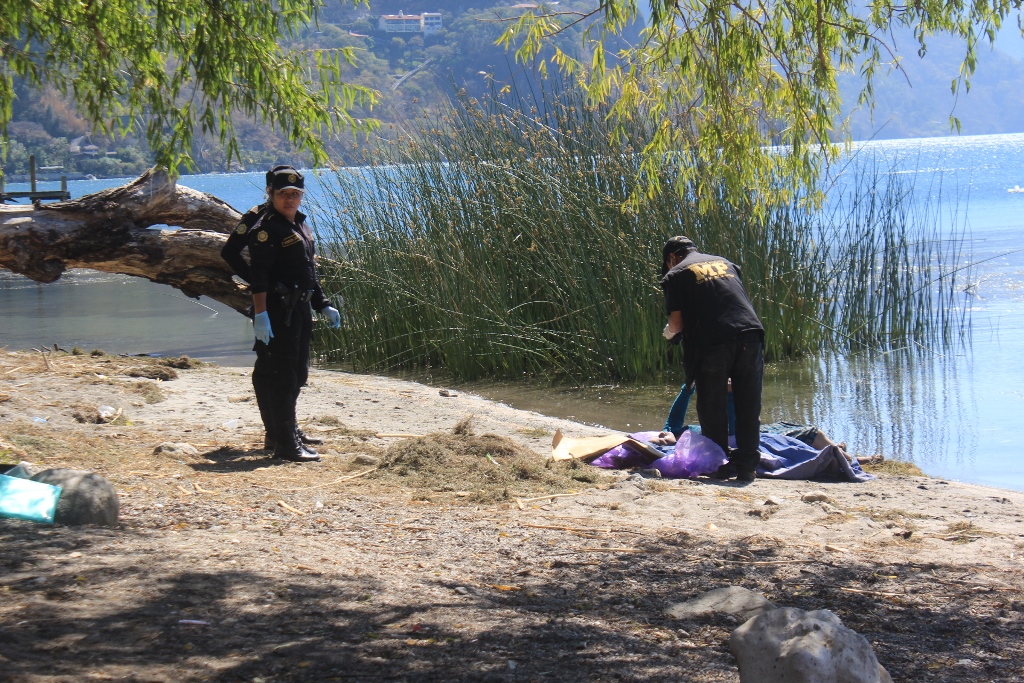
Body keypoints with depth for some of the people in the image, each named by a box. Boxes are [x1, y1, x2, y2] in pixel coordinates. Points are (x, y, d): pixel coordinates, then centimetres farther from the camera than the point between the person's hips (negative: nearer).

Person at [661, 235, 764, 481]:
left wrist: (669, 333, 24)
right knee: (748, 408, 9)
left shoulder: (675, 274, 11)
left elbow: (676, 323, 3)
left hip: (713, 343, -4)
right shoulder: (726, 264, 27)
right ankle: (746, 466, 8)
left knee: (712, 410, 9)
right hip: (750, 336, 4)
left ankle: (719, 466, 13)